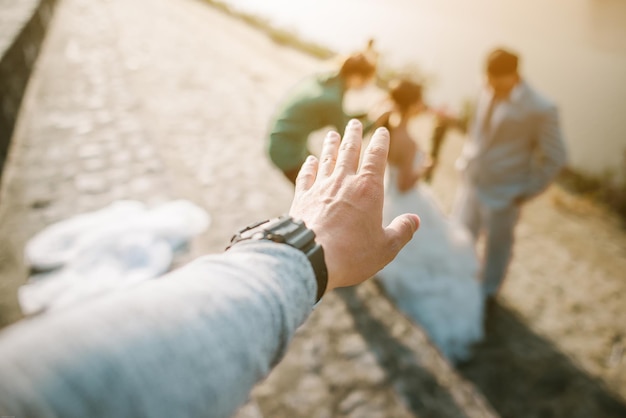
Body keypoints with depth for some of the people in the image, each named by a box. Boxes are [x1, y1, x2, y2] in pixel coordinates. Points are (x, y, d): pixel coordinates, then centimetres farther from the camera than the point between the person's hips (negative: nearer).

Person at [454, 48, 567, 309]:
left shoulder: (540, 109, -23)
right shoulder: (488, 92, -6)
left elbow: (554, 157, -14)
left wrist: (528, 191, -10)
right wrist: (466, 160, 9)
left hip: (503, 194, -5)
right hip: (472, 183, 6)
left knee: (497, 244, 17)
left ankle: (489, 291, 43)